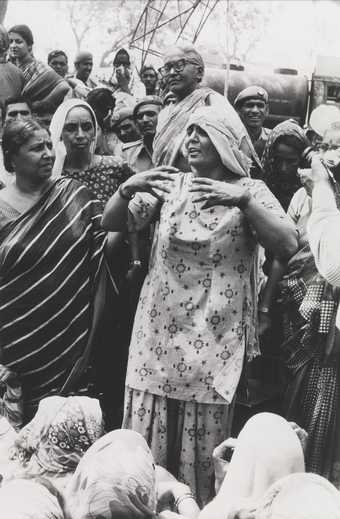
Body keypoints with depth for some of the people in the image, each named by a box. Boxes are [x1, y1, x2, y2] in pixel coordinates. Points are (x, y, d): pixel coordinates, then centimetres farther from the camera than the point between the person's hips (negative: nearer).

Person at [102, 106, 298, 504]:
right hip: (159, 339, 2)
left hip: (213, 343, -2)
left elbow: (288, 246, -15)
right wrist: (128, 188, -17)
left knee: (201, 452, 7)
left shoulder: (250, 190, -2)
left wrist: (244, 201, -26)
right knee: (145, 448, 9)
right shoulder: (170, 184, 5)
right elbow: (109, 223, 2)